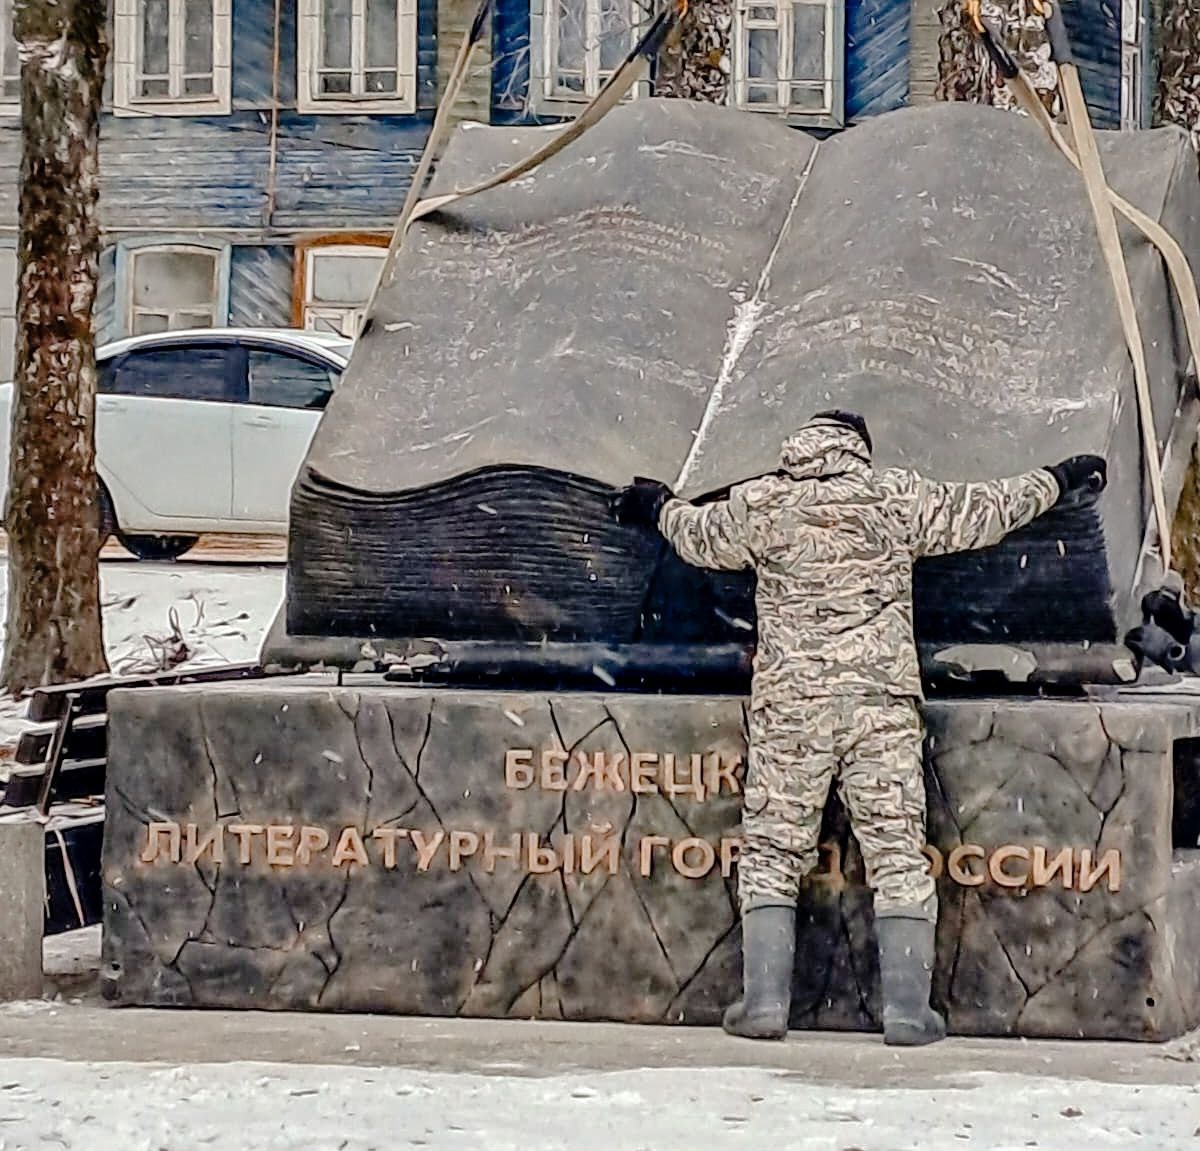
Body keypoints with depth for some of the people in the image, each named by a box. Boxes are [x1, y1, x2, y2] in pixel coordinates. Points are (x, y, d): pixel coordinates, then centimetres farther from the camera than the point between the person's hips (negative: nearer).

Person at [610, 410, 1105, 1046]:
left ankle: (764, 1000, 0)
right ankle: (907, 1010, -1)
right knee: (898, 851, 3)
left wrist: (660, 507, 47)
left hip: (790, 705, 0)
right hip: (884, 699, 0)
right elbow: (985, 511, 15)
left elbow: (699, 536, 24)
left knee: (771, 851, 7)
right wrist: (1058, 480, 32)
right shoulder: (898, 497, 5)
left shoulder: (759, 505, 6)